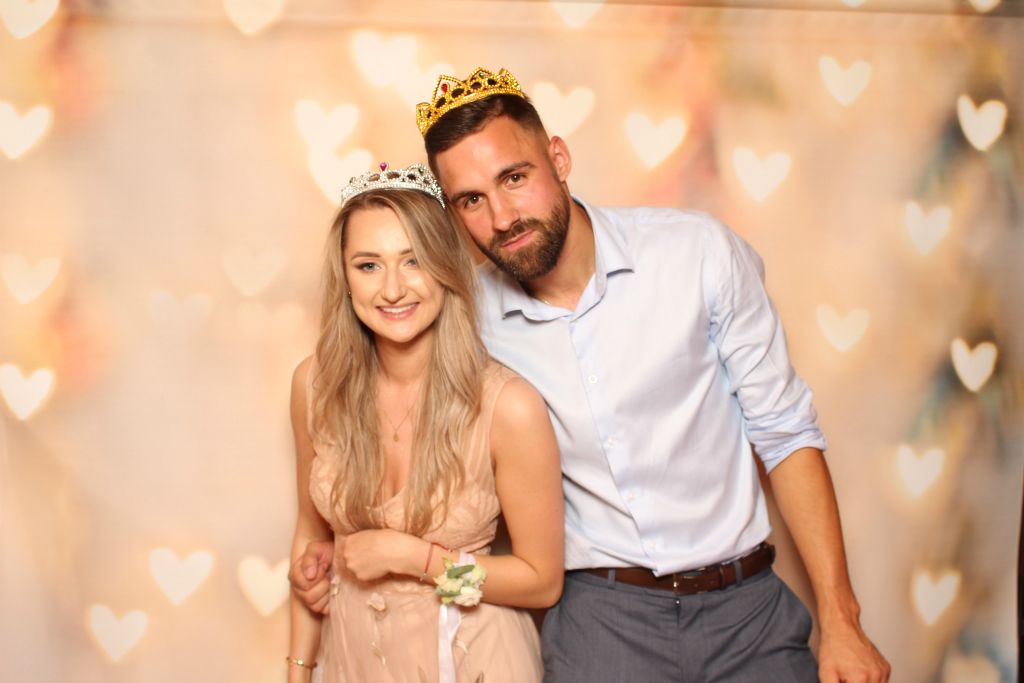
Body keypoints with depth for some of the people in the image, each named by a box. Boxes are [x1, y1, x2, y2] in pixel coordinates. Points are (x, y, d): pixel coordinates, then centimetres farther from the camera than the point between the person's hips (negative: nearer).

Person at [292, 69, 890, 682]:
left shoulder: (699, 252, -10)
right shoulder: (474, 318, -5)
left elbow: (785, 435, -5)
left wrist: (840, 620, -7)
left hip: (744, 606, 0)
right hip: (601, 613, 1)